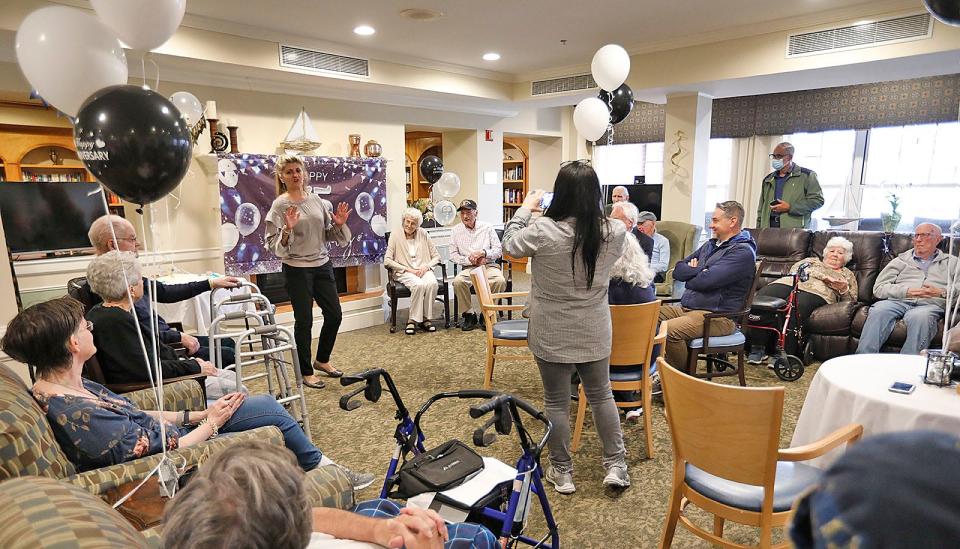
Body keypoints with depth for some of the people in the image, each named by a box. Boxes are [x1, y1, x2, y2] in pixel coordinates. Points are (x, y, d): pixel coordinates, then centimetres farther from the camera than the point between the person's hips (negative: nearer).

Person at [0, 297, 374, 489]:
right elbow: (160, 451, -25)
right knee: (271, 415, -3)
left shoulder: (73, 388, -2)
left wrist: (197, 414, 2)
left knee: (265, 404, 7)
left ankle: (318, 465, 24)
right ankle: (322, 468, 23)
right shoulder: (76, 416, -32)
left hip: (173, 436, 9)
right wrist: (211, 423, -10)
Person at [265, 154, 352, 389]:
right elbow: (273, 244, -11)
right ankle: (306, 372, 19)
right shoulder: (280, 204, -7)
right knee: (304, 320, 3)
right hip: (297, 269, -5)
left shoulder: (317, 200, 7)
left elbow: (329, 235, 13)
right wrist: (288, 229, -27)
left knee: (334, 314, 10)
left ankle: (322, 360, 32)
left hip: (322, 264, 6)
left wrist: (339, 224, -5)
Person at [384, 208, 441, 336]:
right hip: (404, 273, -3)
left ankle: (425, 319, -19)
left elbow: (436, 256, 11)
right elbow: (387, 261, -4)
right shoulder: (395, 236, 3)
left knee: (432, 283, -32)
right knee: (419, 285, -35)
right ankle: (413, 320, -23)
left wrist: (426, 266, -9)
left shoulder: (423, 234, 11)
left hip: (423, 270, 3)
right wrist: (408, 269, -12)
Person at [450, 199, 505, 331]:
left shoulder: (487, 227, 8)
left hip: (489, 266, 0)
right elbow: (453, 254, 7)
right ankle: (469, 314, -13)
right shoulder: (457, 230, 10)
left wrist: (483, 252, -12)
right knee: (458, 281, -32)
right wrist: (469, 260, -9)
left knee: (500, 281, -33)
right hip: (469, 267, 1)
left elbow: (499, 251, 6)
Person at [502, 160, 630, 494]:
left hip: (551, 335, -2)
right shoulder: (613, 232, -12)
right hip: (595, 333, 3)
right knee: (601, 395, 21)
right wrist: (591, 209, 15)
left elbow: (510, 244, -1)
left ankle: (562, 472, 27)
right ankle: (616, 466, 30)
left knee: (556, 401, 13)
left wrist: (526, 207, 11)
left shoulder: (543, 231, -21)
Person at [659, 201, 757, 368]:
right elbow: (678, 270, 12)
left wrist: (690, 274, 0)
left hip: (717, 316, -9)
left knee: (668, 330, -31)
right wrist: (699, 270, -7)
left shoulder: (743, 252, -9)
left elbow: (706, 280, -21)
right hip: (686, 308, 9)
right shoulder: (711, 244, 19)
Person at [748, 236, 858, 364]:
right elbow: (794, 270, 12)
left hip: (816, 292, -2)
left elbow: (851, 301, 21)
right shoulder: (811, 261, 35)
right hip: (788, 283, 2)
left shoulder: (848, 275, 32)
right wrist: (822, 276, 4)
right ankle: (758, 348, -31)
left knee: (794, 306, -41)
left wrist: (844, 289, -1)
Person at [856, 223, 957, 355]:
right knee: (878, 311, -35)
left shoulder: (952, 262, 24)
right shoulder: (900, 261, 23)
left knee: (919, 316, -39)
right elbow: (878, 288, 10)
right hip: (898, 301, 1)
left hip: (930, 304, -1)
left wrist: (942, 293, -8)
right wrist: (905, 291, -6)